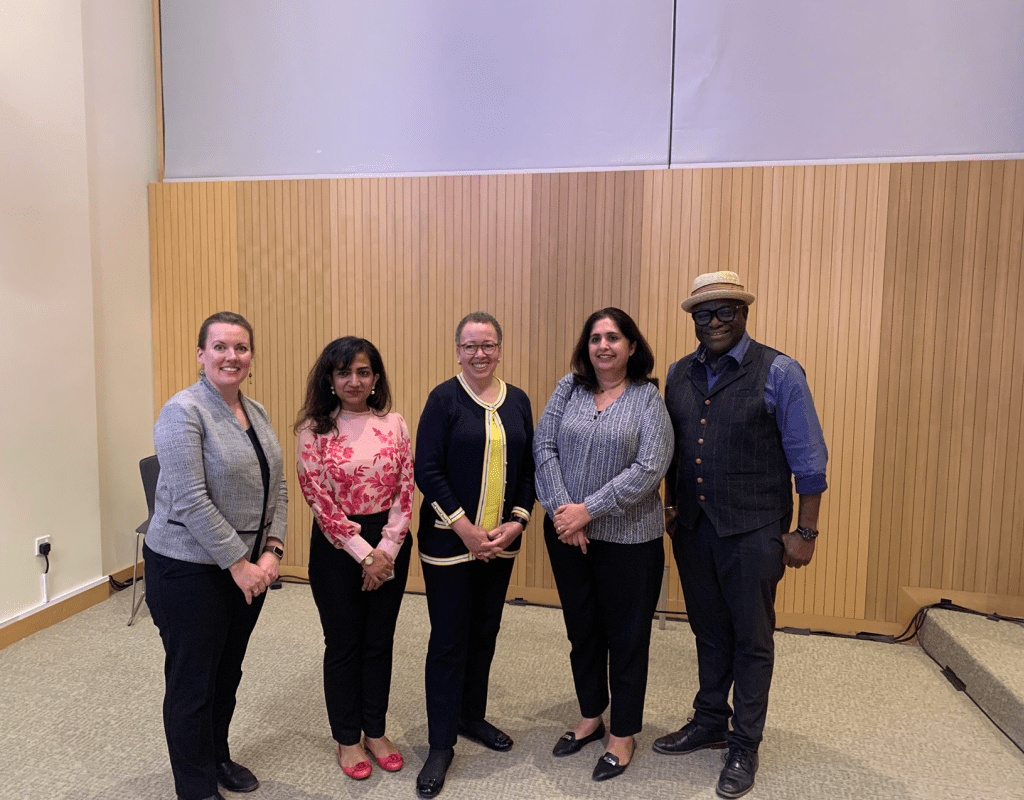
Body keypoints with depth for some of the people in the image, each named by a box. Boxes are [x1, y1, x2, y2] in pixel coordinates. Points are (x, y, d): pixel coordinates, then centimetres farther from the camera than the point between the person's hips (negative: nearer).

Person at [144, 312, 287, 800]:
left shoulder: (257, 413, 7)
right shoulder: (184, 411, -16)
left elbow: (276, 488, 7)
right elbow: (191, 501, -22)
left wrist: (271, 551, -5)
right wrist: (237, 563, -18)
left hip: (247, 567, 7)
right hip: (190, 570, -7)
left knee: (228, 673, 21)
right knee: (192, 682, 9)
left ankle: (217, 757, 42)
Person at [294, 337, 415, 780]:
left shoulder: (394, 424, 0)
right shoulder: (314, 430, -7)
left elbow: (405, 491, -2)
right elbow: (320, 501, -11)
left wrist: (387, 551, -10)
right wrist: (362, 552, -14)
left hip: (389, 547, 3)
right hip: (337, 548, -2)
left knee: (380, 640, 14)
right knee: (343, 644, 11)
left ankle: (375, 731, 34)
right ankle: (347, 739, 31)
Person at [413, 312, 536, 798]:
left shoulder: (517, 402, 6)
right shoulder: (444, 398, -8)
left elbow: (528, 468, 8)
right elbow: (427, 470, -12)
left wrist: (516, 522, -5)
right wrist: (466, 529, -15)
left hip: (500, 542, 5)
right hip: (449, 541, -4)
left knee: (485, 633, 16)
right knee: (449, 641, 4)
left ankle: (472, 717, 37)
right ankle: (441, 744, 20)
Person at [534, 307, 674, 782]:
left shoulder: (648, 398, -6)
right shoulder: (569, 388, 3)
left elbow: (649, 468, -15)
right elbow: (544, 446, -3)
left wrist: (589, 510, -18)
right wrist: (561, 510, -14)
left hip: (628, 538, -3)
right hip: (566, 533, 4)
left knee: (627, 636, 10)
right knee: (581, 630, 18)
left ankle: (623, 734, 30)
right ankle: (590, 717, 39)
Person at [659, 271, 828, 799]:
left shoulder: (779, 373, -9)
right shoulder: (679, 374, 6)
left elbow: (808, 461, -7)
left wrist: (805, 532, -8)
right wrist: (672, 508, 14)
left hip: (752, 532, -4)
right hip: (692, 528, 5)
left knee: (751, 639, 10)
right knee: (709, 631, 19)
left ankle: (744, 746, 27)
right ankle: (709, 722, 39)